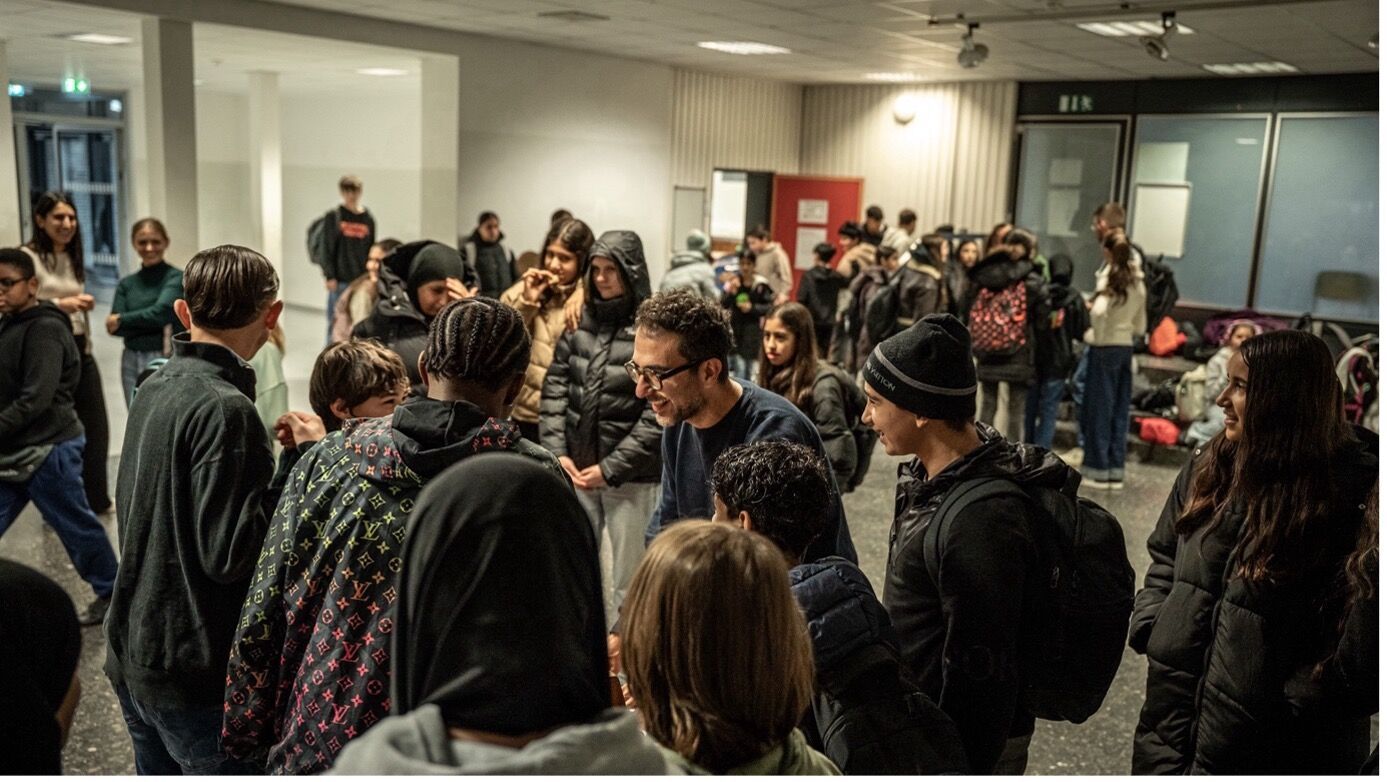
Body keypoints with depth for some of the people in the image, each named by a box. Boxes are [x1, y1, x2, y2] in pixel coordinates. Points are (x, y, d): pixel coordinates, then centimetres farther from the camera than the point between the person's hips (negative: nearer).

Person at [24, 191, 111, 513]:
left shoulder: (73, 258, 15)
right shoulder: (27, 257, -8)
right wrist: (60, 304, -24)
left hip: (79, 352, 7)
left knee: (96, 428, 10)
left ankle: (96, 499, 25)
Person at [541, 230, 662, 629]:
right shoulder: (579, 324, 6)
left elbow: (657, 415, -14)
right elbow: (554, 391, 6)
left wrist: (611, 468, -14)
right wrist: (557, 452, -5)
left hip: (632, 478, -5)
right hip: (576, 470, 5)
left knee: (627, 581, 7)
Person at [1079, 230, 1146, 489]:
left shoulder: (1109, 276, -11)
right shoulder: (1138, 282, 8)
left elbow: (1099, 311, -29)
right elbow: (1140, 327, 13)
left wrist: (1094, 335, -14)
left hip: (1105, 348, -6)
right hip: (1126, 348, 6)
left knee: (1099, 409, 2)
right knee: (1120, 410, 10)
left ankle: (1098, 470, 7)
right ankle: (1116, 470, 15)